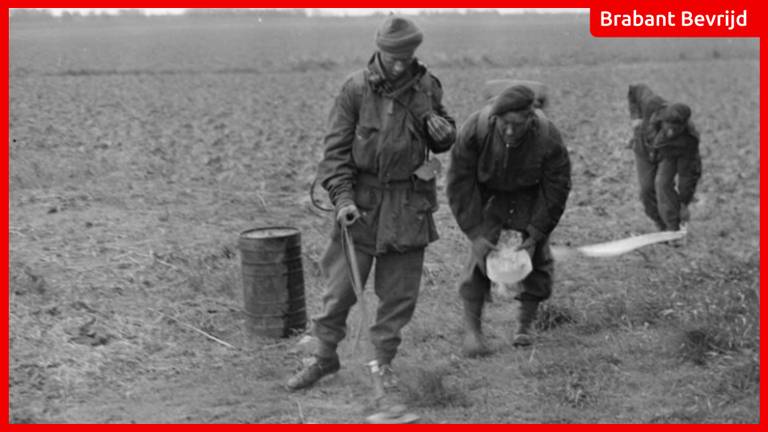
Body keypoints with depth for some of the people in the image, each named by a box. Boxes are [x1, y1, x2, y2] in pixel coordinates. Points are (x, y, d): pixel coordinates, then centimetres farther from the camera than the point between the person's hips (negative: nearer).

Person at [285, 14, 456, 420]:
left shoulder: (427, 86, 1)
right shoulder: (356, 87, -7)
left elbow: (442, 143, 13)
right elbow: (336, 147, -6)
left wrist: (443, 132, -11)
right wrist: (342, 198, -15)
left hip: (409, 202, 2)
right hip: (362, 199, -2)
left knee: (399, 290, 7)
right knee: (341, 283, 3)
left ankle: (383, 362, 22)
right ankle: (325, 356, 20)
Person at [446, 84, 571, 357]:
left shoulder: (548, 138, -30)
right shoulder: (474, 130, -31)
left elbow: (556, 191, -17)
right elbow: (460, 184, -22)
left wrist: (535, 235, -19)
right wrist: (476, 234, -25)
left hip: (531, 196, 1)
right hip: (488, 194, -1)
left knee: (538, 256, -3)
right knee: (480, 255, -14)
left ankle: (524, 328, 14)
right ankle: (472, 330, -7)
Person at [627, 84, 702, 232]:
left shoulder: (689, 140, -40)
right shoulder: (653, 106, -41)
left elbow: (689, 172, -28)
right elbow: (637, 90, -17)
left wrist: (684, 206, -23)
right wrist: (635, 117, -25)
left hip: (670, 155, -2)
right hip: (645, 149, 2)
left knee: (663, 184, -24)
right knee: (647, 189, -5)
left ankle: (673, 230, -15)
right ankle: (663, 228, 14)